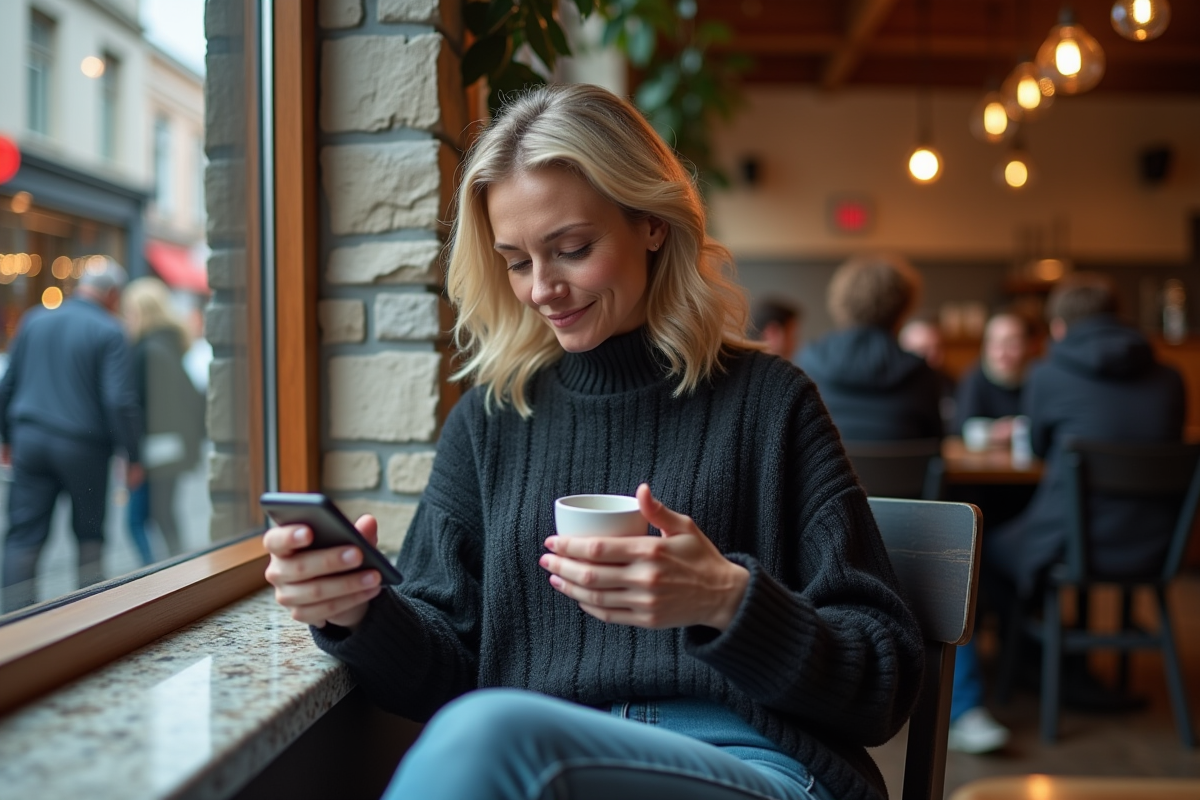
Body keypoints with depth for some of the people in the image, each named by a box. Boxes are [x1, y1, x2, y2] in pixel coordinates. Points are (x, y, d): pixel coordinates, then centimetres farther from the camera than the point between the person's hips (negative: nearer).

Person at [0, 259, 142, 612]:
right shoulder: (109, 332, -8)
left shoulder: (34, 320, 9)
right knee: (89, 535, 12)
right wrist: (132, 457, -7)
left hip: (29, 440, 4)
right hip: (83, 445, -3)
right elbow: (119, 400, -14)